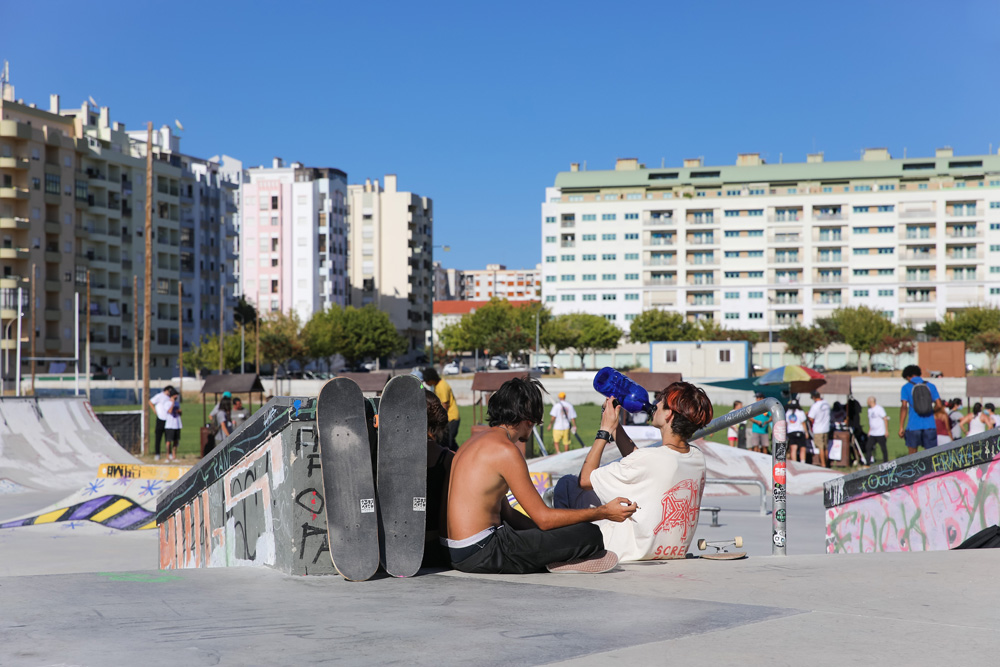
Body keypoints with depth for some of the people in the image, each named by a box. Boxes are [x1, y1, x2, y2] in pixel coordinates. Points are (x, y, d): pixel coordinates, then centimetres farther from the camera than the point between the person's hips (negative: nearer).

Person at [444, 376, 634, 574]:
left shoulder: (477, 440, 16)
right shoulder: (505, 449, -13)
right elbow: (544, 518, -13)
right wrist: (603, 512, -4)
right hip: (482, 555, -10)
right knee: (590, 534, -11)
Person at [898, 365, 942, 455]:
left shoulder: (906, 387, 2)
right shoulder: (930, 386, 10)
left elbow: (904, 407, -7)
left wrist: (901, 427, -8)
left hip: (913, 425, -2)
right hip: (929, 425, 2)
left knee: (912, 454, 8)